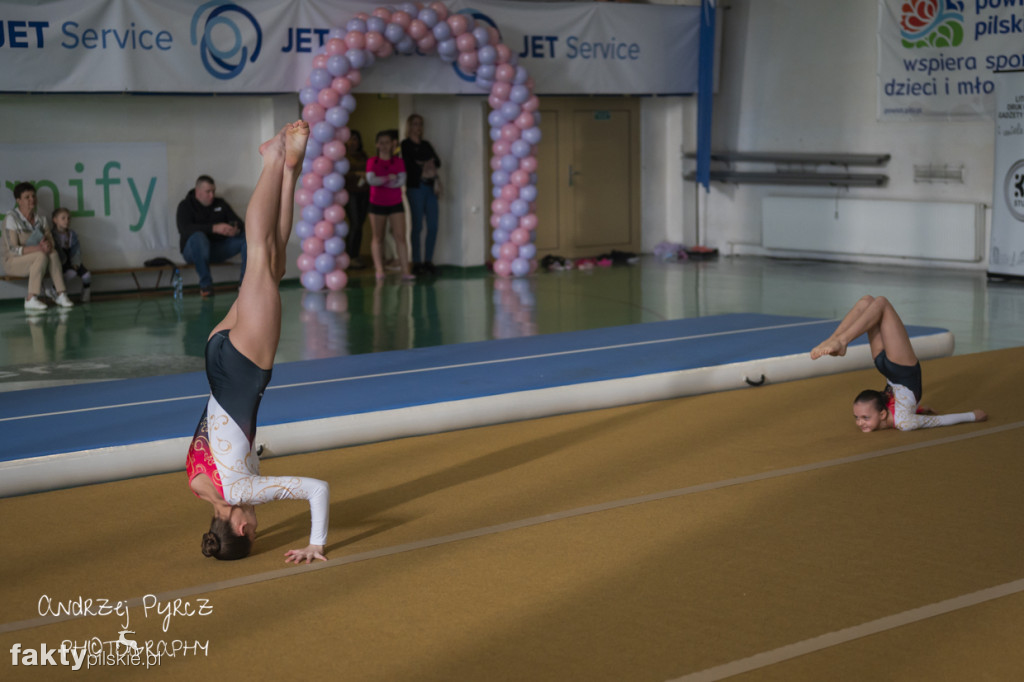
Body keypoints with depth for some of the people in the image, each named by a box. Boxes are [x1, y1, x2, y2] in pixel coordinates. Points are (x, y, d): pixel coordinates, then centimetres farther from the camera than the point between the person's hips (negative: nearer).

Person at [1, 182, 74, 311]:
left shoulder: (40, 219, 7)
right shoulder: (11, 219, -13)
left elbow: (51, 241, 3)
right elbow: (13, 250, -20)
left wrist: (48, 245, -24)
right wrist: (39, 248, -31)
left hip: (36, 261, 5)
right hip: (13, 262, -5)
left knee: (53, 253, -25)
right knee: (41, 256, -33)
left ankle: (61, 294, -27)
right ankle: (31, 299, -35)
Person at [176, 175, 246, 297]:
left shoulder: (221, 204, 14)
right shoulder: (185, 206, -1)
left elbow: (240, 223, 8)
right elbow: (184, 229, -20)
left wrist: (236, 229, -21)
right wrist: (214, 228, -33)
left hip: (219, 248, 5)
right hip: (194, 250, -5)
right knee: (198, 237, -40)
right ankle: (205, 283, -32)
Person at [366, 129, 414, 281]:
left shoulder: (398, 162, 4)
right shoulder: (372, 162, 2)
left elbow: (401, 180, -9)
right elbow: (371, 180, -12)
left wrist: (380, 181, -11)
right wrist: (388, 178, -13)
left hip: (395, 204, 0)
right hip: (377, 204, 0)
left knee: (400, 237, -7)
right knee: (378, 238, 3)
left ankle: (405, 271, -11)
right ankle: (379, 270, 7)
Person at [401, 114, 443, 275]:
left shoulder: (425, 144, 20)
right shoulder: (405, 145, 4)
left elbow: (437, 162, 9)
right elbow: (409, 166, -6)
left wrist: (424, 163, -8)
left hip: (430, 187, 5)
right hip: (415, 187, -5)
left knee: (433, 226, -1)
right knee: (417, 226, -6)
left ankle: (428, 260, 7)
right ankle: (417, 262, -1)